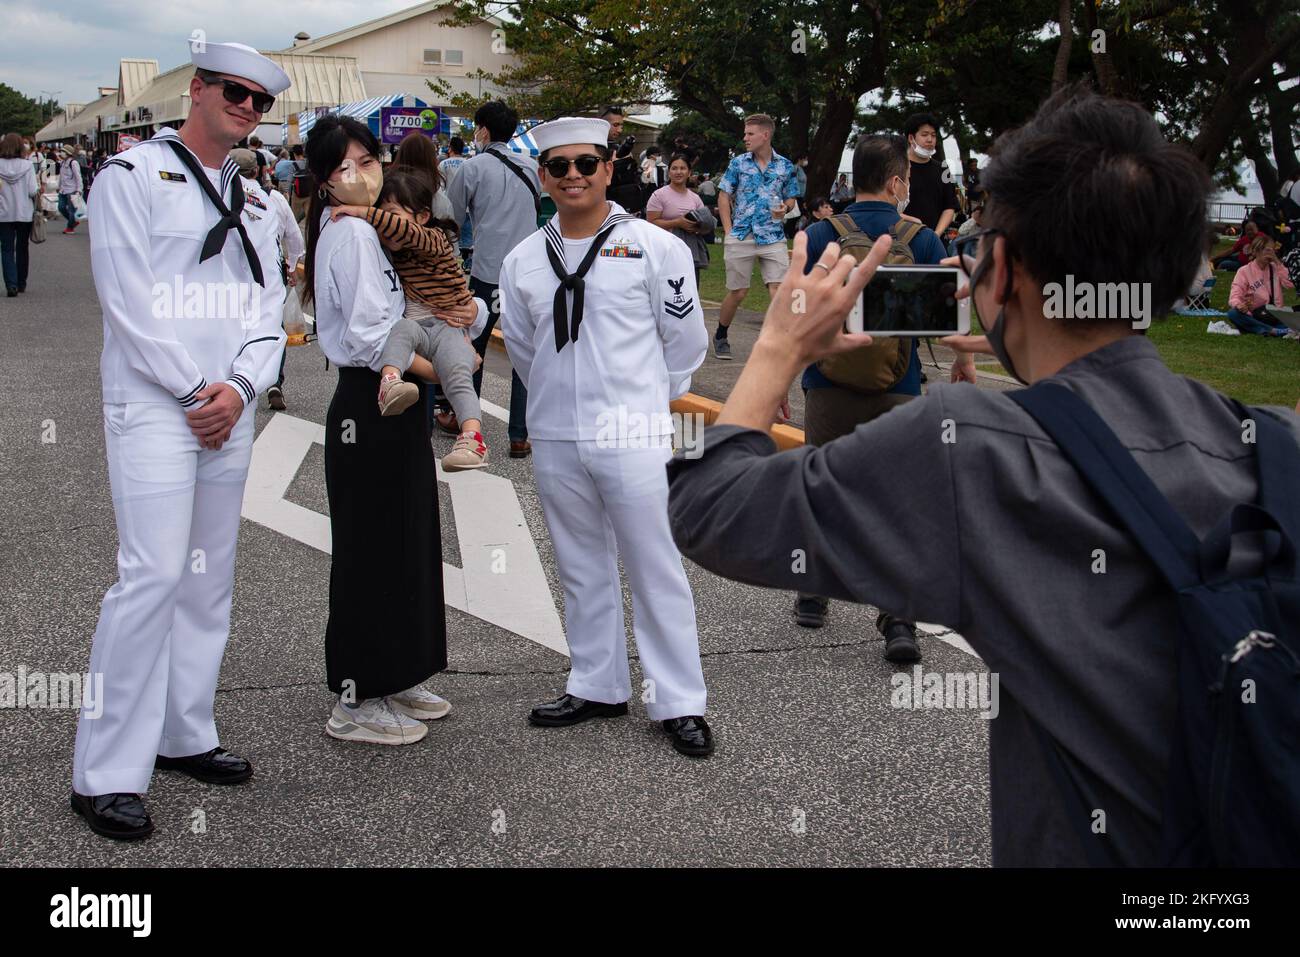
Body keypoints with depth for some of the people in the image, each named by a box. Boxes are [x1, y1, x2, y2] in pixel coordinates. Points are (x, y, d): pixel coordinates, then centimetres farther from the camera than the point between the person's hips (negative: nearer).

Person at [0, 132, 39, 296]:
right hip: (24, 214, 1)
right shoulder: (27, 165, -9)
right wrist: (39, 190, 9)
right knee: (22, 248, 16)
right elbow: (33, 191, -11)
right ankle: (21, 283, 24)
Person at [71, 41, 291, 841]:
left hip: (231, 411, 7)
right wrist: (197, 391, -12)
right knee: (154, 574, -15)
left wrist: (240, 388, -6)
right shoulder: (133, 176, -2)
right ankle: (107, 773, -9)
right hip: (154, 405, -7)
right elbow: (130, 302, -11)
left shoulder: (252, 198, 17)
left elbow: (268, 307, 11)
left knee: (211, 576, 10)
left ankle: (185, 735, 22)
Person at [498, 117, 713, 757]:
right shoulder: (523, 261, 7)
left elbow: (686, 341, 4)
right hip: (555, 438, 4)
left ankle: (678, 702, 9)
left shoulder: (655, 247, -4)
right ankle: (597, 686, 27)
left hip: (633, 435, -4)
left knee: (656, 570, 0)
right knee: (582, 568, 14)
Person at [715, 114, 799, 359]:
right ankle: (720, 337, 25)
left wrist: (785, 209, -10)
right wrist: (728, 231, -3)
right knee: (737, 293, 5)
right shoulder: (738, 163, 4)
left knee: (779, 290, -9)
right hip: (741, 236, 0)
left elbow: (790, 199, 14)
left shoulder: (785, 166, 6)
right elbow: (724, 197, 6)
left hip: (774, 237, 1)